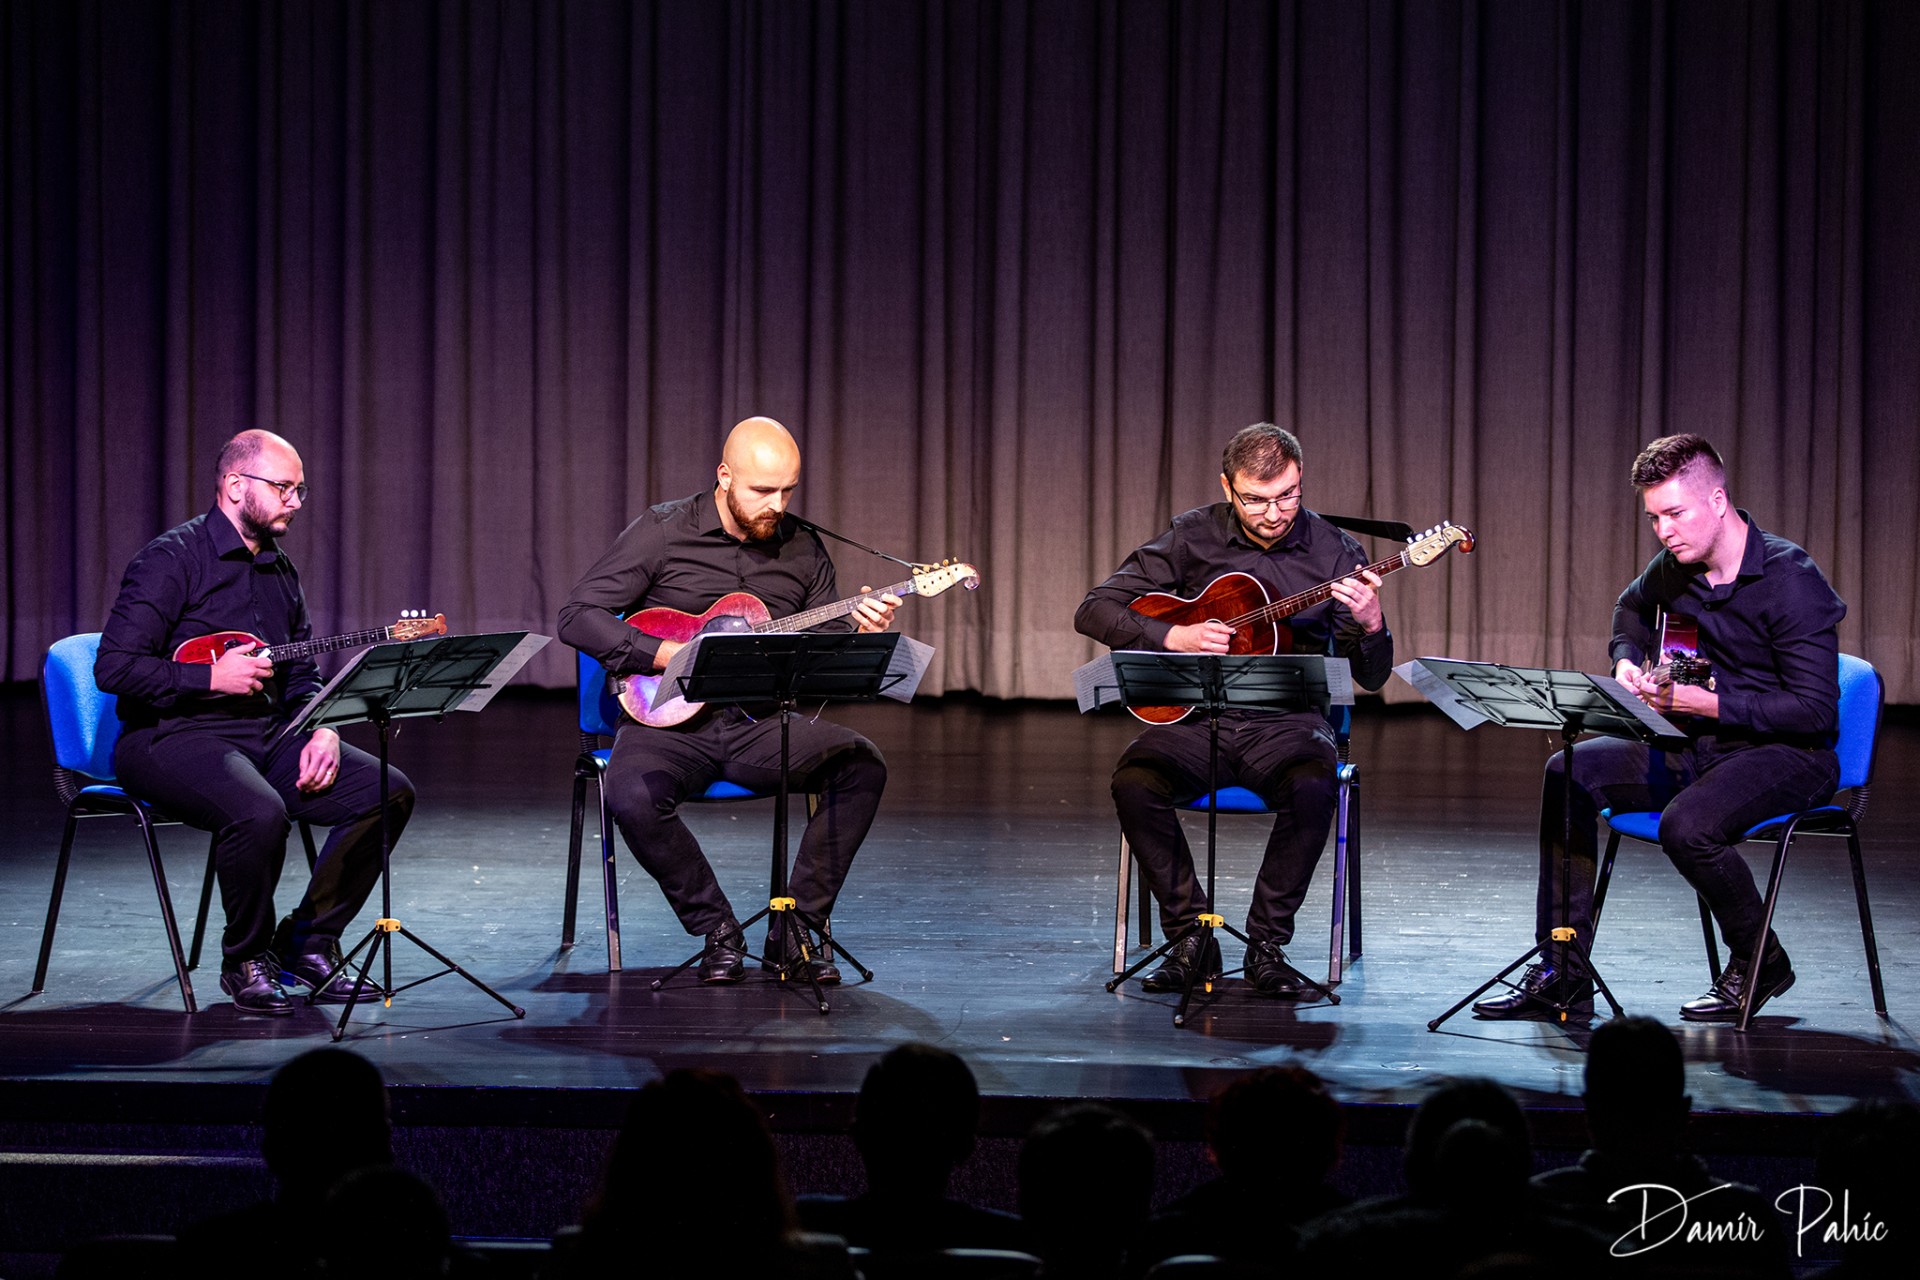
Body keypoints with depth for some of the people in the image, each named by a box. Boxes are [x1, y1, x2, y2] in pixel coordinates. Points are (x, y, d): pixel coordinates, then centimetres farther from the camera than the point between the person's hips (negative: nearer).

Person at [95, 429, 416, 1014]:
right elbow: (114, 667, -16)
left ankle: (308, 941, 3)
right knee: (260, 812, -37)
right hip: (173, 739, -8)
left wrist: (324, 730, -1)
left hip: (267, 735, 8)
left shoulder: (280, 569, 15)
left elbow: (303, 674, 20)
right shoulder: (172, 559, -10)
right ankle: (246, 960, -11)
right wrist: (212, 678, -20)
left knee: (390, 792, -9)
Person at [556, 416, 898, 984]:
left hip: (759, 725, 3)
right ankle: (718, 933, -12)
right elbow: (578, 616, -7)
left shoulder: (803, 549, 8)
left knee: (861, 764, -23)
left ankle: (796, 929, -12)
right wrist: (671, 654, -17)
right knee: (632, 796, -34)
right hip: (670, 722, -3)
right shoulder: (662, 532, -4)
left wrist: (862, 634, -13)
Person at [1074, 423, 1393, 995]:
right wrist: (1175, 637, -13)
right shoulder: (1194, 536, 2)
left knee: (1312, 786, -35)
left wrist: (1371, 625, -22)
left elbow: (1371, 677, 0)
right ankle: (1191, 939, -13)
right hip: (1198, 714, 1)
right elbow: (1094, 610, 1)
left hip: (1288, 721, -1)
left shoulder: (1334, 552, 0)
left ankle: (1267, 944, -17)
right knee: (1135, 780, -29)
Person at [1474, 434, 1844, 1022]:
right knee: (1571, 772, -9)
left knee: (1686, 823, -34)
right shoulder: (1676, 566, 3)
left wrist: (1702, 702, -28)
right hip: (1702, 745, 8)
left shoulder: (1790, 579, -20)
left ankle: (1760, 962, -6)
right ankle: (1562, 972, -7)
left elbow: (1816, 708, -24)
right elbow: (1631, 608, 29)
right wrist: (1628, 661, 7)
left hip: (1790, 754, -8)